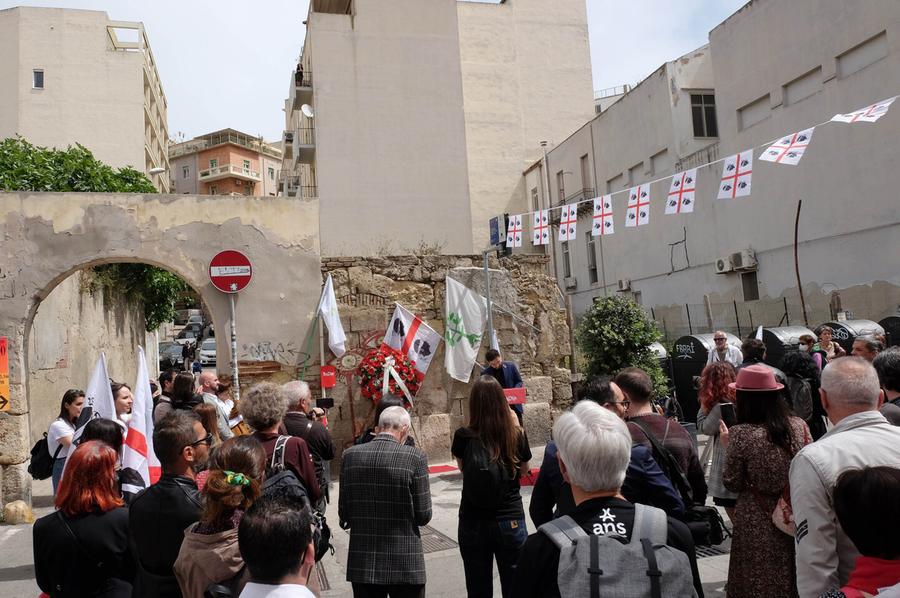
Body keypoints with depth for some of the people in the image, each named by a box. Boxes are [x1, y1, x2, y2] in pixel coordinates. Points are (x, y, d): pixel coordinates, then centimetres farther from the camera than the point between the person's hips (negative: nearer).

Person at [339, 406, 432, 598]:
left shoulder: (350, 455, -4)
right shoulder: (414, 456, -14)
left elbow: (343, 513, 1)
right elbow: (424, 516, -9)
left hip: (362, 562, 3)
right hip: (404, 564, -3)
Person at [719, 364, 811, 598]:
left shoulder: (740, 433, -17)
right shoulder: (798, 425, -6)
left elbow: (732, 484, -8)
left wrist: (727, 445, 0)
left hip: (756, 521, -4)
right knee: (792, 578, 22)